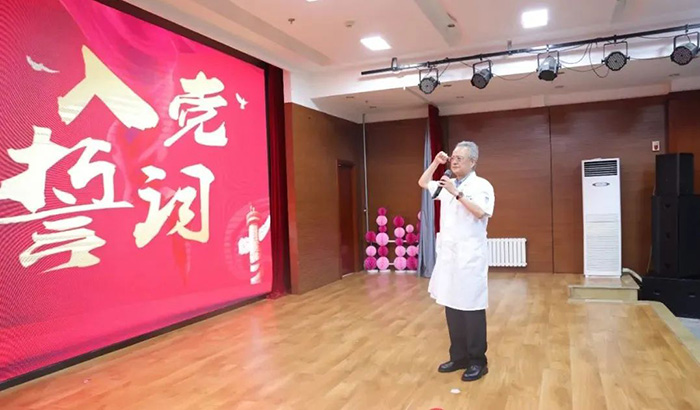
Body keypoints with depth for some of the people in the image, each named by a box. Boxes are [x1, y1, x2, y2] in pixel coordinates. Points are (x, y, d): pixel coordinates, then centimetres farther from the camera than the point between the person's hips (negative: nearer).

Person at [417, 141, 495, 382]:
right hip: (448, 253, 7)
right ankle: (459, 356, 21)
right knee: (452, 304, 10)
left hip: (469, 254, -7)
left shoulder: (481, 185, -5)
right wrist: (436, 163, 13)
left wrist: (457, 193, -21)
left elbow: (481, 213, -19)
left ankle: (477, 361, 9)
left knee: (471, 306, -3)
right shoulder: (448, 184, 14)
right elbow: (423, 183, 25)